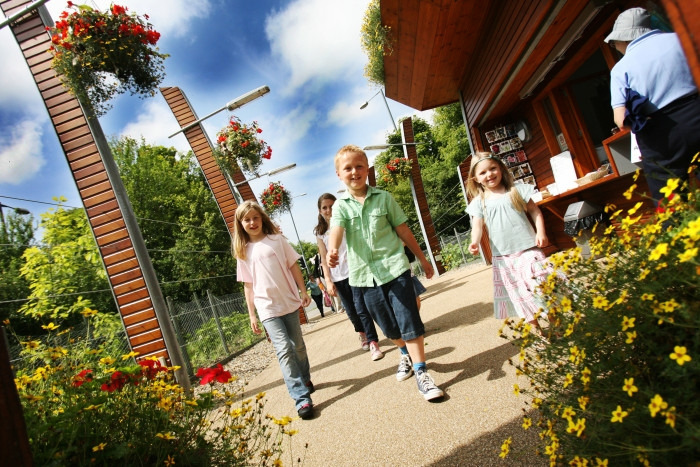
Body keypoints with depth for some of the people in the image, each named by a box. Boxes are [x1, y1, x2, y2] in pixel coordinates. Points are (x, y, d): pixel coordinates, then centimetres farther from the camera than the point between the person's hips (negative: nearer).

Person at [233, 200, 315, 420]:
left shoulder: (277, 240, 4)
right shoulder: (244, 252, 5)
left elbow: (294, 266, 5)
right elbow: (248, 285, 7)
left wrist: (303, 291, 0)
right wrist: (251, 315, 6)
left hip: (289, 302, 1)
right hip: (267, 309, -1)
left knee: (298, 345, 13)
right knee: (284, 349, -11)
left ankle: (305, 379, 37)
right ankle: (302, 398, -9)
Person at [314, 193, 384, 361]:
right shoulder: (320, 233, 7)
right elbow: (324, 259, 6)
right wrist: (328, 280, -2)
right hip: (338, 277, 3)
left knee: (361, 308, -10)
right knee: (351, 311, 11)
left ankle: (373, 343, 0)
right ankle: (362, 333, 37)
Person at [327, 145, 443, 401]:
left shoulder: (383, 197, 1)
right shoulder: (341, 205, 0)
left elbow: (403, 229, 7)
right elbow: (337, 229, -20)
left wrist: (422, 259, 12)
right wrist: (332, 250, -42)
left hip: (395, 267, -1)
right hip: (365, 275, 2)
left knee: (409, 322, -5)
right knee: (390, 327, 16)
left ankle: (421, 372, 7)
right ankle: (405, 354, 43)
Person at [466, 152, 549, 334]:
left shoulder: (516, 190, 1)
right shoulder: (479, 202, 2)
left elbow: (535, 212, 5)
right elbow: (477, 225, -6)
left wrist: (540, 232, -9)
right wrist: (475, 242, -25)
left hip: (528, 249, -1)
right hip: (503, 256, 1)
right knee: (520, 295, 9)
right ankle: (536, 329, 25)